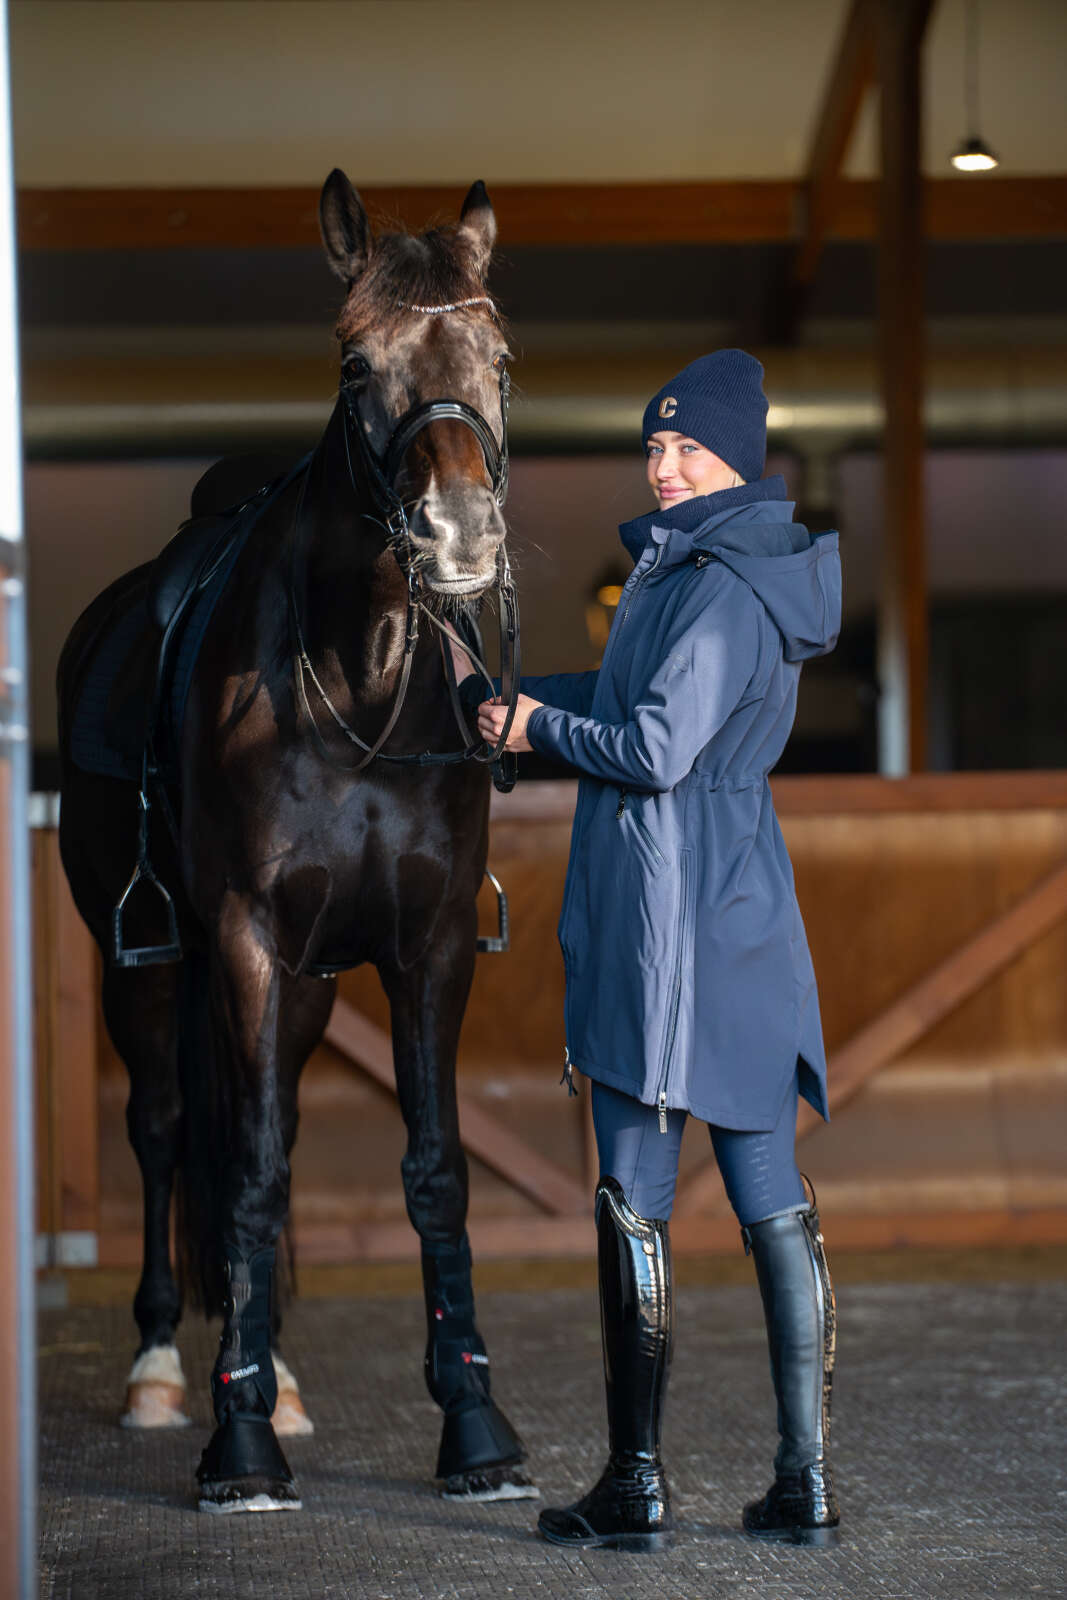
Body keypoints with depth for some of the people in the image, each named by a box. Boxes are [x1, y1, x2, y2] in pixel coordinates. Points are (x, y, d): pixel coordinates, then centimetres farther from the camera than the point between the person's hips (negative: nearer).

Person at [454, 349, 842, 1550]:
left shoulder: (719, 590, -16)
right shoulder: (725, 569, 14)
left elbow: (655, 751, -21)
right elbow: (654, 692, 25)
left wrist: (540, 726, -6)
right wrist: (506, 695, 17)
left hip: (667, 913, -10)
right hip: (746, 909, 10)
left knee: (635, 1204, -1)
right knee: (773, 1201, 7)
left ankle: (636, 1484, 5)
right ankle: (805, 1482, 9)